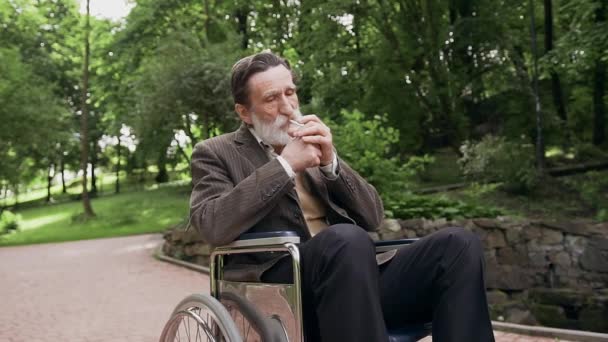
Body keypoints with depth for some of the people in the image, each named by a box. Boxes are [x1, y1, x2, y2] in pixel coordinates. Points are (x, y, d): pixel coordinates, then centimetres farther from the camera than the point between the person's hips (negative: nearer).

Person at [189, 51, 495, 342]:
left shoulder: (315, 144, 22)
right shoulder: (216, 153, 10)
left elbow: (372, 218, 15)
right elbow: (212, 226, -11)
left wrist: (330, 162, -1)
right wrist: (285, 164, -10)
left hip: (355, 275, 5)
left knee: (458, 243, -17)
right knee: (347, 239, -36)